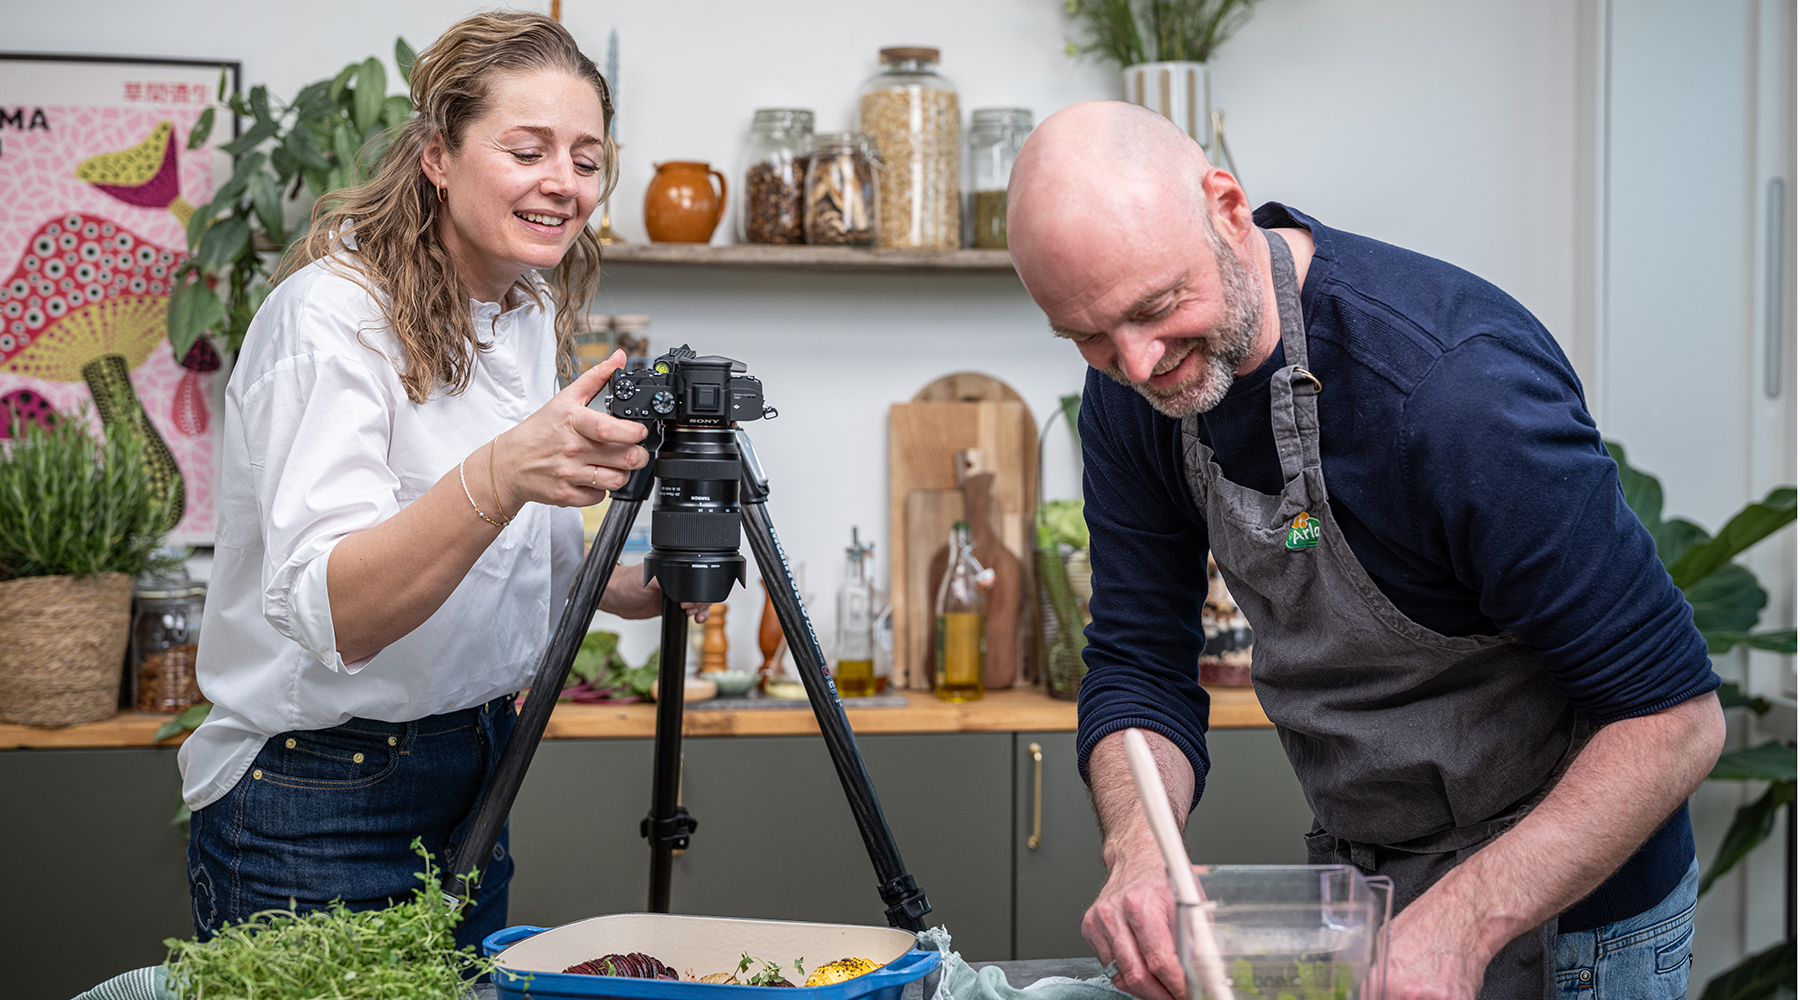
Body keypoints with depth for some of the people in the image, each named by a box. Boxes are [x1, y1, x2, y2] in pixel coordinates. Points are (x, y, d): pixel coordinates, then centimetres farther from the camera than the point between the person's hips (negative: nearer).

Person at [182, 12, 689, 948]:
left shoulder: (531, 314, 4)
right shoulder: (329, 313, -20)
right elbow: (328, 612, -32)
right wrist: (501, 475, -47)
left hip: (473, 783, 8)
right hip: (319, 813, -7)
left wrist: (632, 586, -3)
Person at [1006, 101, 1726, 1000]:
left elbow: (1675, 716, -28)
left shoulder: (1452, 382, -32)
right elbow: (1140, 665, -6)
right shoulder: (1130, 391, -10)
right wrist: (1137, 849, -25)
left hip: (1560, 896, -6)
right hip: (1355, 883, 6)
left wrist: (1464, 919, -36)